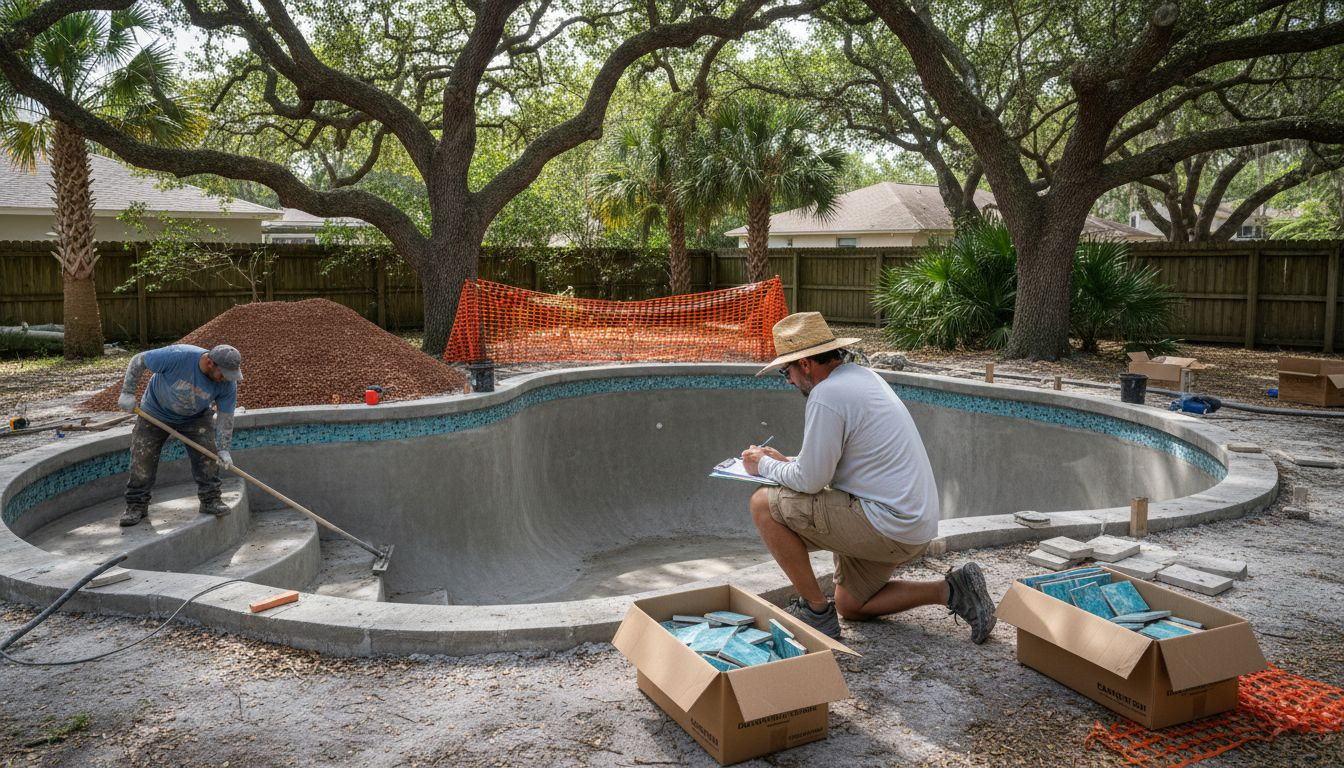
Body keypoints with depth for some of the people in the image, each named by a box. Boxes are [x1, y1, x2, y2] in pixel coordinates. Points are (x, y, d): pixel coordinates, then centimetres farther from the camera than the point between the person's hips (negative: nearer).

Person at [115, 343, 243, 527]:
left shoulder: (228, 383, -26)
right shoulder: (177, 356, -38)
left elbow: (225, 416, -15)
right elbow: (138, 361, -23)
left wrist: (223, 449, -17)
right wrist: (128, 393, -21)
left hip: (196, 417, 2)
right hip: (156, 412, -2)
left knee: (208, 455, -9)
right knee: (142, 460, -2)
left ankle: (211, 500, 2)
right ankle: (136, 506, 11)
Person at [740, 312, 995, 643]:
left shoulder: (826, 395, -19)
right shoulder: (862, 375, 11)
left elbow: (810, 481, -15)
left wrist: (764, 465, 1)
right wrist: (785, 461, 16)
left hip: (890, 526, -10)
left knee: (764, 504, -10)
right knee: (851, 607, 25)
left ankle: (816, 610, -1)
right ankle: (951, 591, 16)